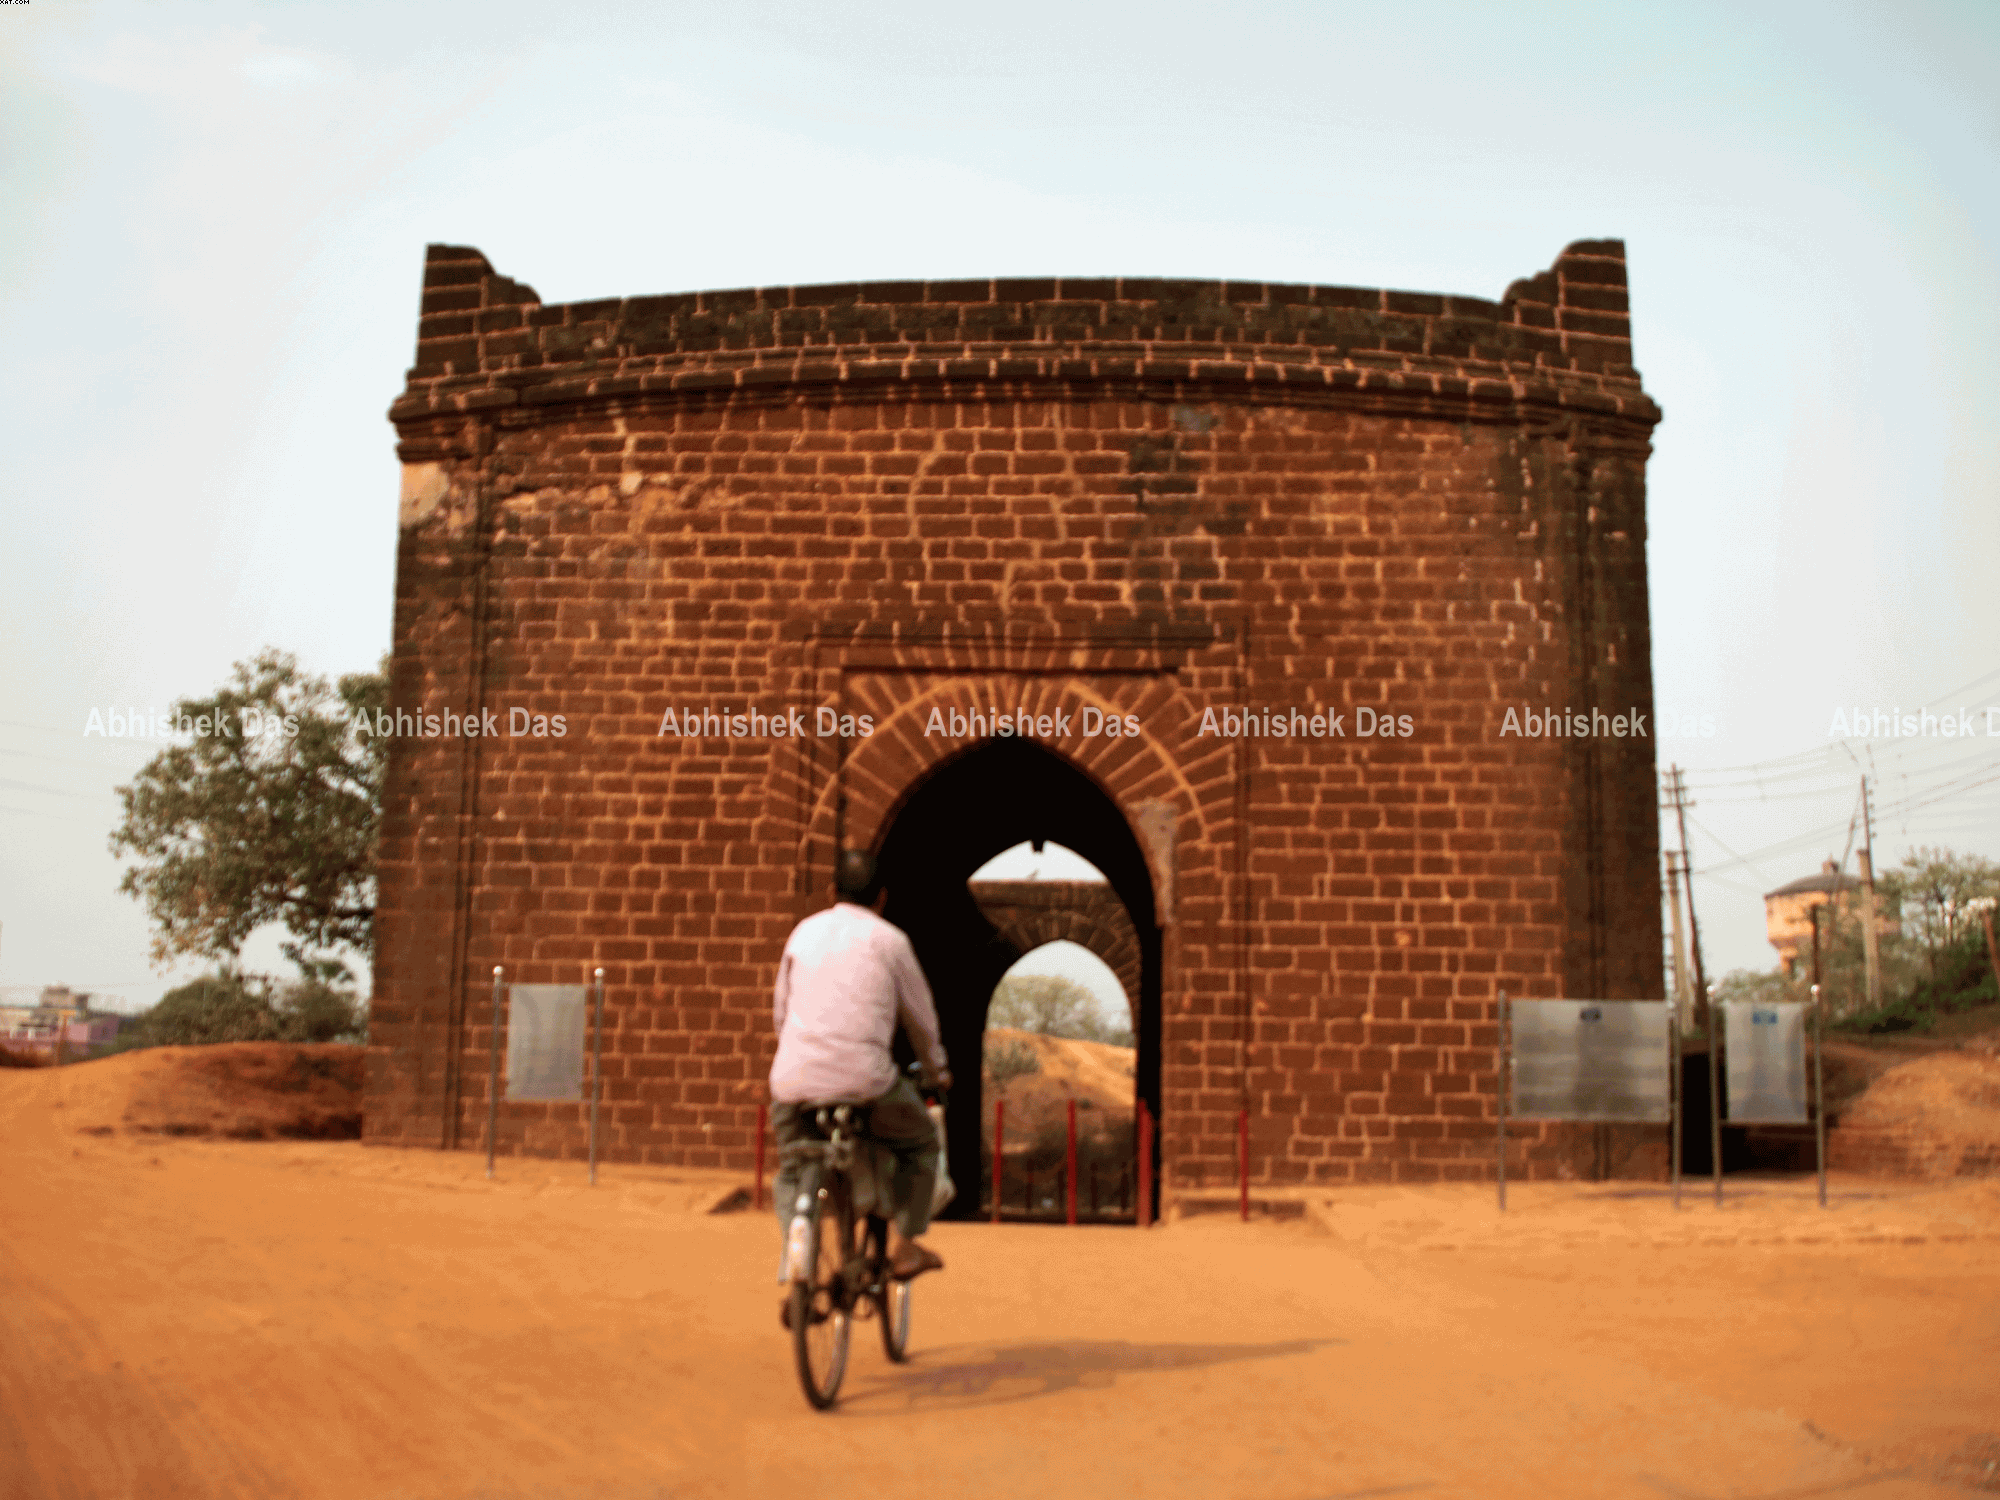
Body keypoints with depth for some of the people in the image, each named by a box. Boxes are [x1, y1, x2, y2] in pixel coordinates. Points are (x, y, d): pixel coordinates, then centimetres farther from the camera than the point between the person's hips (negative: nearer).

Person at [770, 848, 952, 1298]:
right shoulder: (888, 939, 6)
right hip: (863, 1077, -3)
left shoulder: (804, 931, 16)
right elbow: (920, 1016, 15)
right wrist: (937, 1070, 32)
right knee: (920, 1141, 24)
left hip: (794, 1077, 3)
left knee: (793, 1172, 25)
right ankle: (903, 1246, 18)